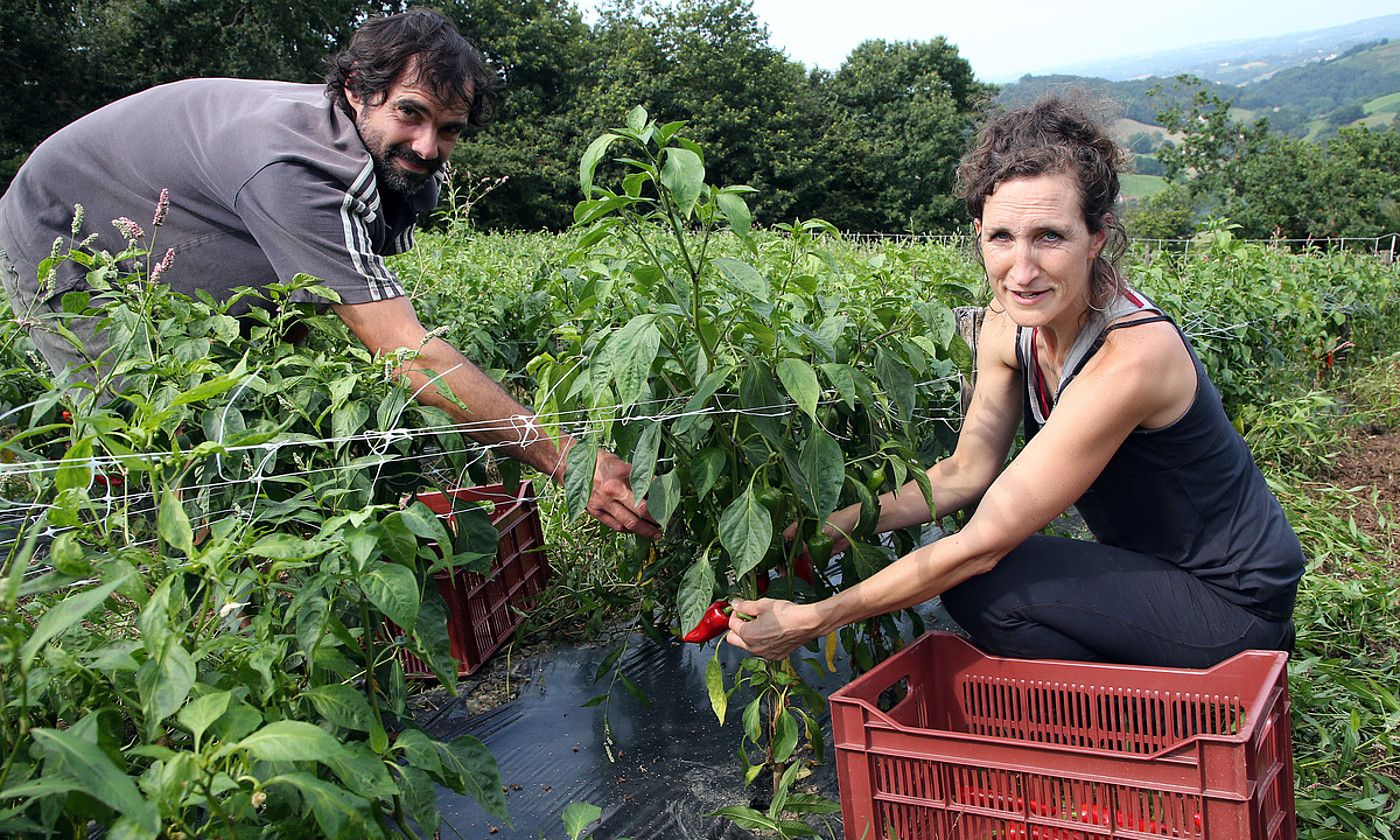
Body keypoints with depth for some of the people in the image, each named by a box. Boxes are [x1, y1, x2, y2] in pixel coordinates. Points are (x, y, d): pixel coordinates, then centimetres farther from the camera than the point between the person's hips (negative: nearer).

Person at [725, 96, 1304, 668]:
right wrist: (830, 528, -11)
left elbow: (981, 544, -30)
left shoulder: (1129, 356, -33)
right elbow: (967, 472, 0)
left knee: (979, 586, -20)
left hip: (1236, 602, -7)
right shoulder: (1010, 324, -9)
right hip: (1157, 563, 7)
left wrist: (811, 620, -27)